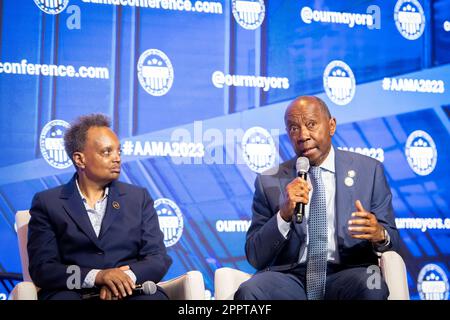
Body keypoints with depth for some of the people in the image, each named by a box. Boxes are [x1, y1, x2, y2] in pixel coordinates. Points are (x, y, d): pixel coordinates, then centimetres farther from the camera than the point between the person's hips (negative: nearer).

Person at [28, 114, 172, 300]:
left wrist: (126, 278, -14)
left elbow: (158, 259, 8)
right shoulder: (48, 203, 9)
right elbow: (41, 268, -1)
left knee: (154, 297, -31)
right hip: (74, 293, 0)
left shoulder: (139, 198, 16)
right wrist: (97, 276, -18)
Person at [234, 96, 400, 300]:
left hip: (347, 274, 1)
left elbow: (392, 241, 9)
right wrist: (284, 215, -13)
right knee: (248, 292, -30)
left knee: (371, 288, -32)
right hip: (289, 276, 0)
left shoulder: (368, 170, 8)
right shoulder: (269, 182, 9)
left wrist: (379, 235, -16)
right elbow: (255, 257, 5)